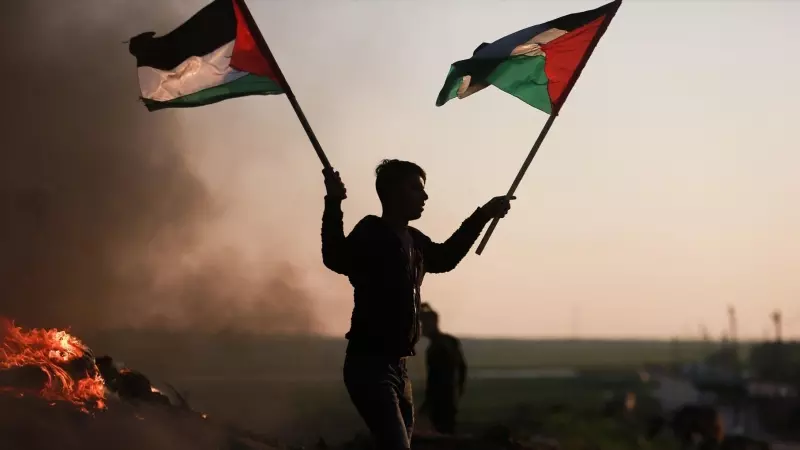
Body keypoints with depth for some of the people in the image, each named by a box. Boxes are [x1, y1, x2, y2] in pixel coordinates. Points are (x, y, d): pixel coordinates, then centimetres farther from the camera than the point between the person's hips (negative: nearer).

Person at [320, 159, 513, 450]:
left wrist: (483, 215, 37)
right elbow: (336, 259, -32)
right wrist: (333, 204, -46)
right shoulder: (371, 232, -11)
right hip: (369, 366, -9)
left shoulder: (413, 241, 14)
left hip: (397, 366, 9)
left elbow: (444, 258, 36)